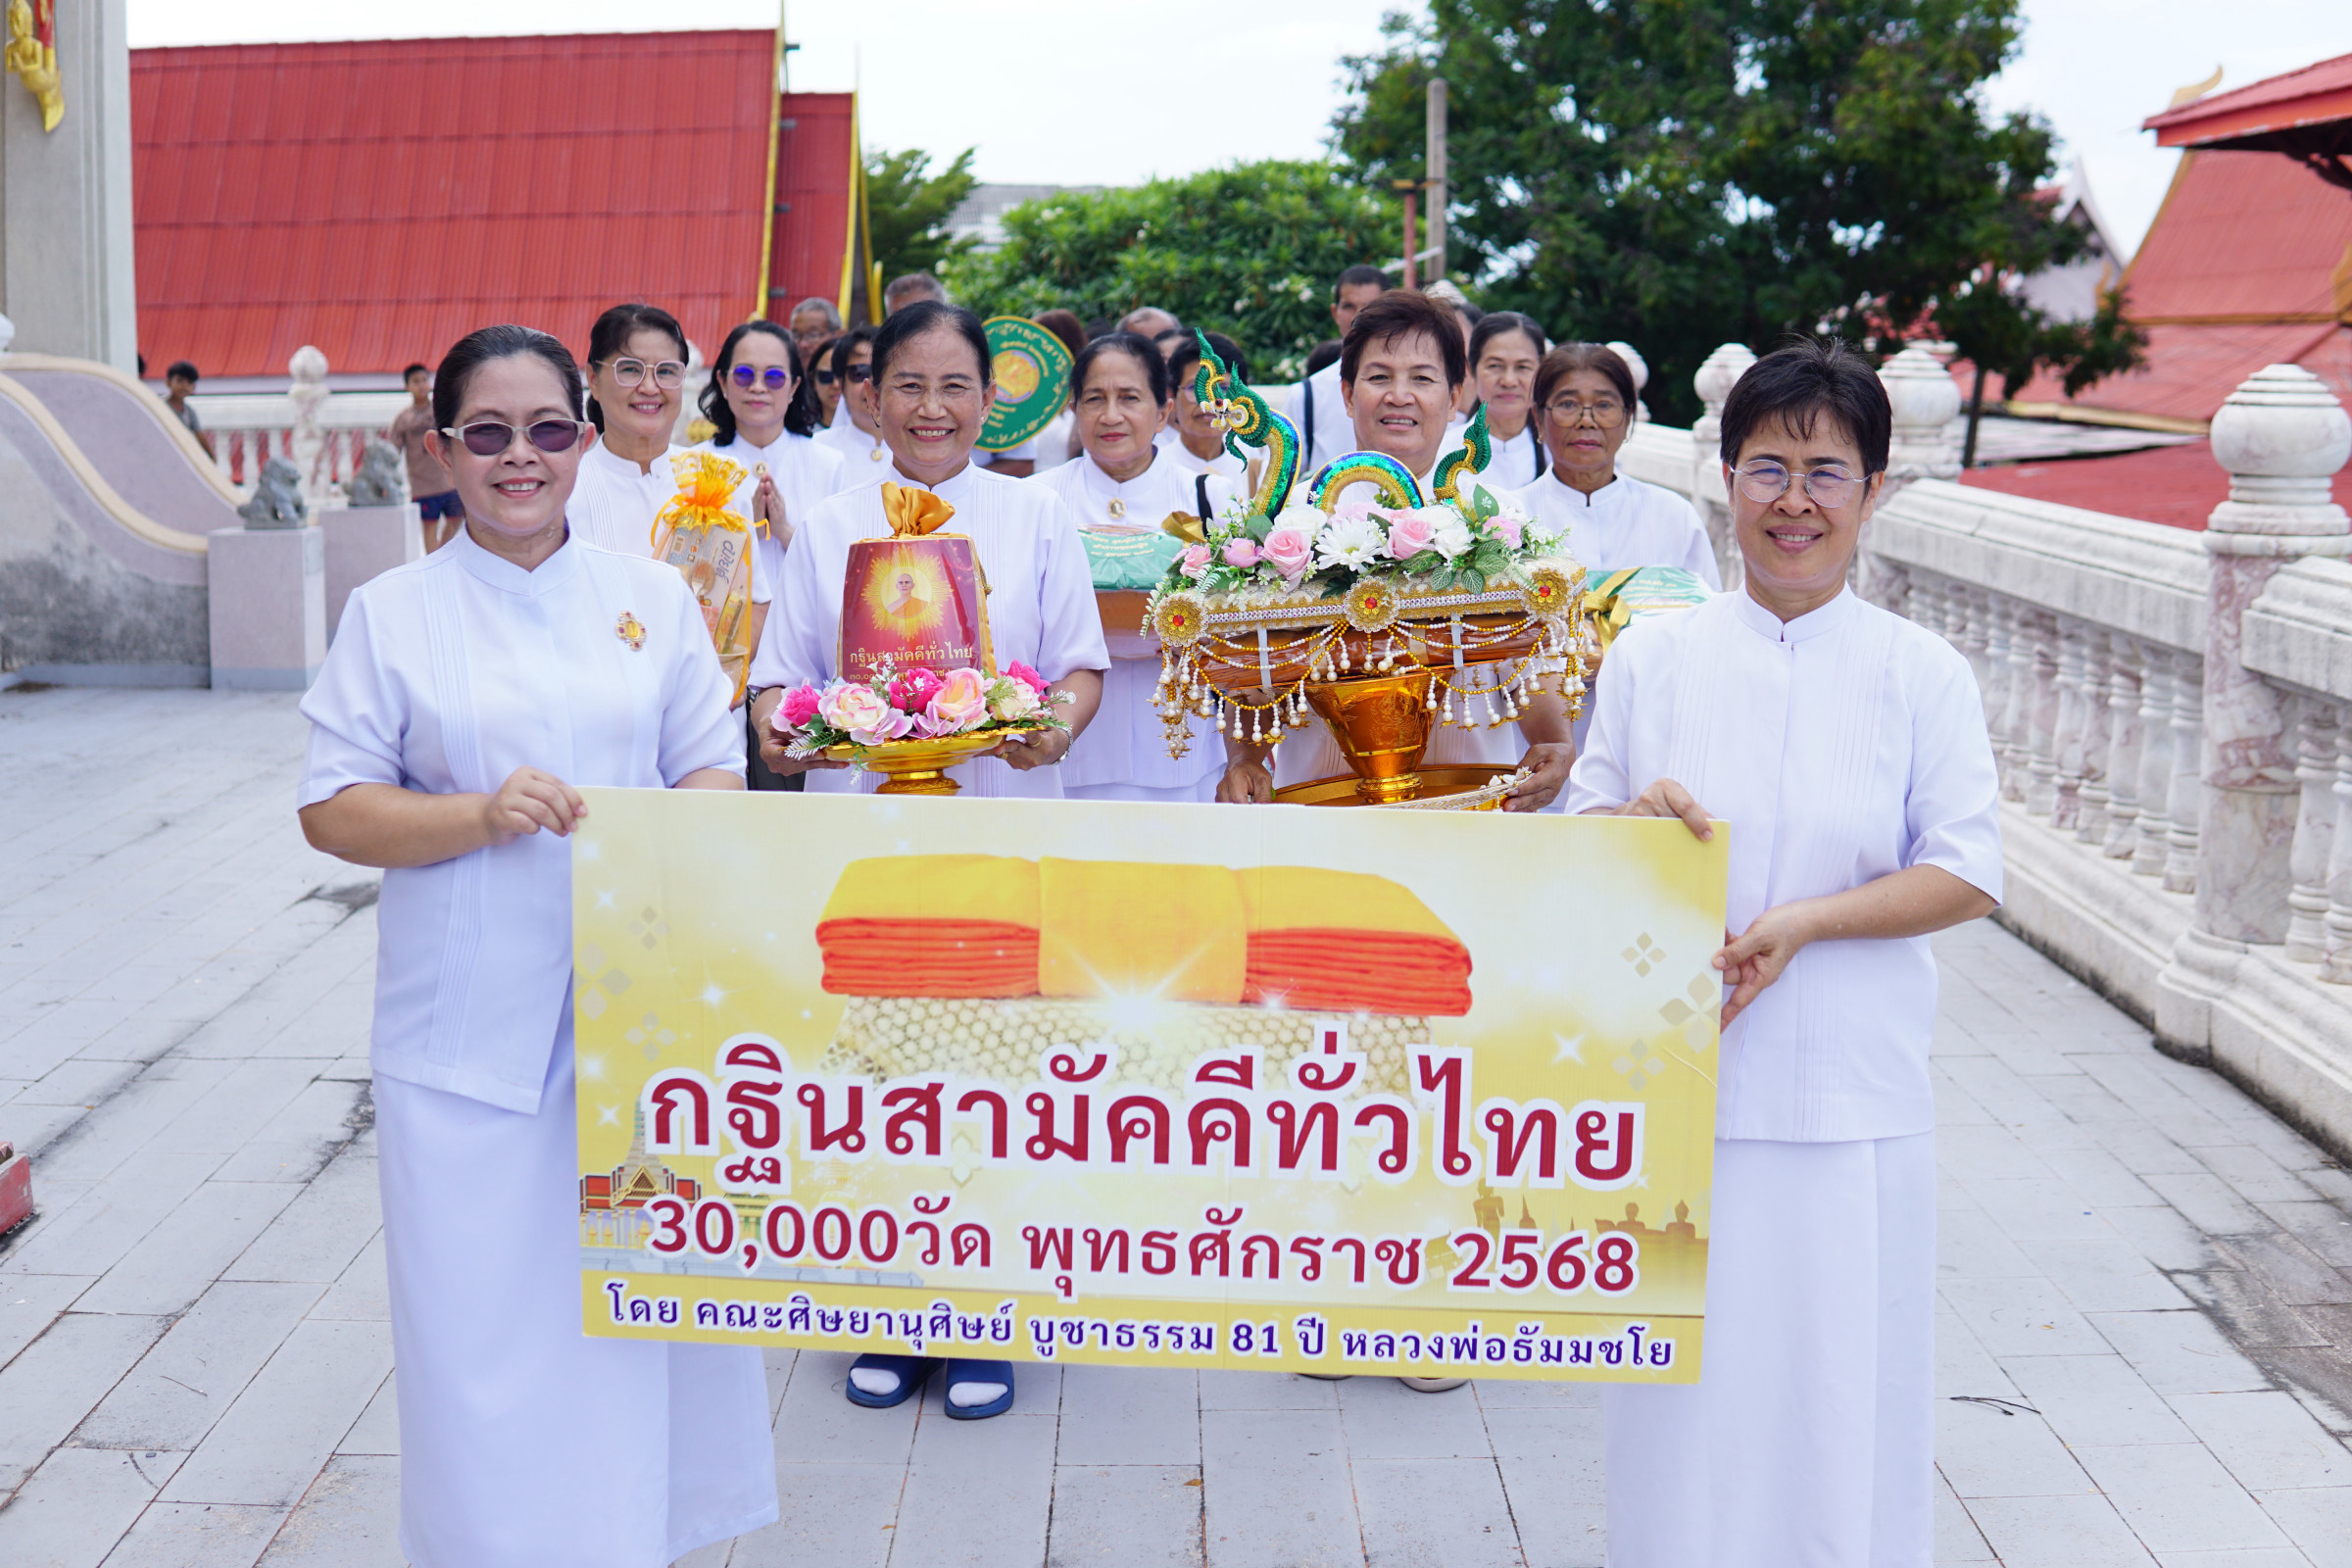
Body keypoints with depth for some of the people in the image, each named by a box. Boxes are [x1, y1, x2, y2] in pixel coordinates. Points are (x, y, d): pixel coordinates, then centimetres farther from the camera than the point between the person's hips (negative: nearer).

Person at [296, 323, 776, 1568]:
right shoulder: (392, 614, 2)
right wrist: (482, 816, -16)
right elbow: (332, 810, 0)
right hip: (470, 1034, -1)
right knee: (485, 1315, 2)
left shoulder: (653, 598, 8)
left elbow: (716, 776, 9)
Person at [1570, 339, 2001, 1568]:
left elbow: (1969, 875, -3)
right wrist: (1635, 818, -14)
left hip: (1849, 1089, -1)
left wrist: (1802, 922, -16)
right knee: (1687, 1366, 9)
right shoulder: (1652, 656, 3)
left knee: (1837, 1372, 7)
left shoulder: (1921, 673, -1)